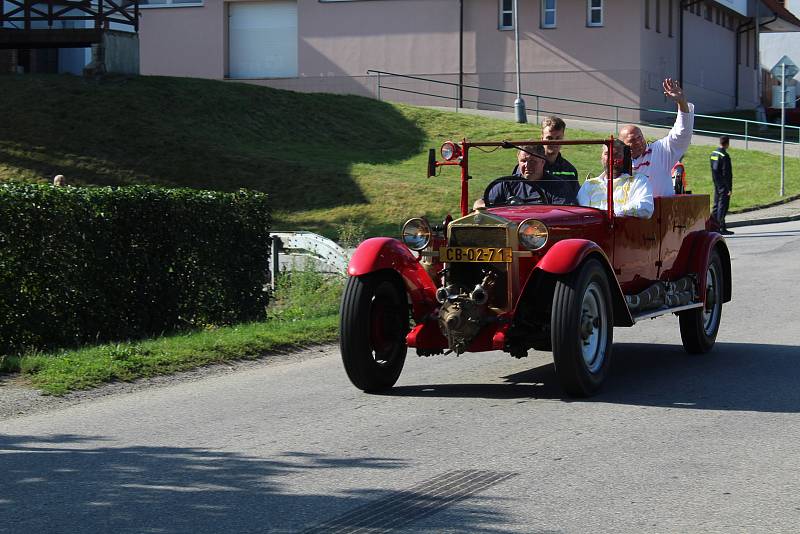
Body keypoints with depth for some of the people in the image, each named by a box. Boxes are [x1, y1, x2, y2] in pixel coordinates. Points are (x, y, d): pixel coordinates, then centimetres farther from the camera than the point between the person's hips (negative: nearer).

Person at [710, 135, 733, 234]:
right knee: (723, 205, -5)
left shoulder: (713, 154, 9)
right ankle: (721, 227, -5)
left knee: (716, 205, 13)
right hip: (723, 185, -8)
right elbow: (726, 173, -18)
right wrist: (729, 188, -15)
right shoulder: (725, 156, -18)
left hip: (716, 184, 8)